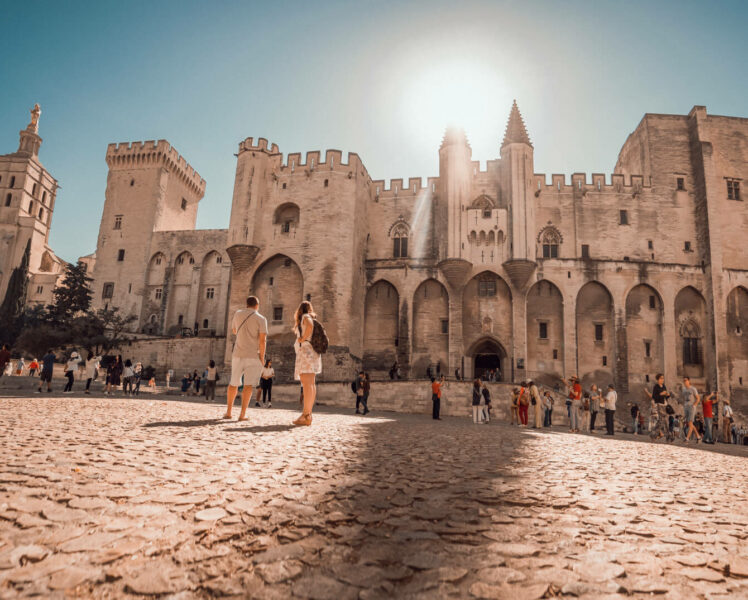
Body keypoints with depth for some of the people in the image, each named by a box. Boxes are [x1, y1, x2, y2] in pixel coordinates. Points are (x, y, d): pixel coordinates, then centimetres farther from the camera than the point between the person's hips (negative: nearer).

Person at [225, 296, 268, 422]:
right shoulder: (261, 319, -4)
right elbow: (262, 340, -12)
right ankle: (242, 414, -11)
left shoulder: (238, 314, 7)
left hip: (238, 353, 4)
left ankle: (228, 412, 19)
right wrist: (262, 357, -6)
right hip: (253, 355, -4)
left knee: (234, 383, 16)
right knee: (248, 385, -4)